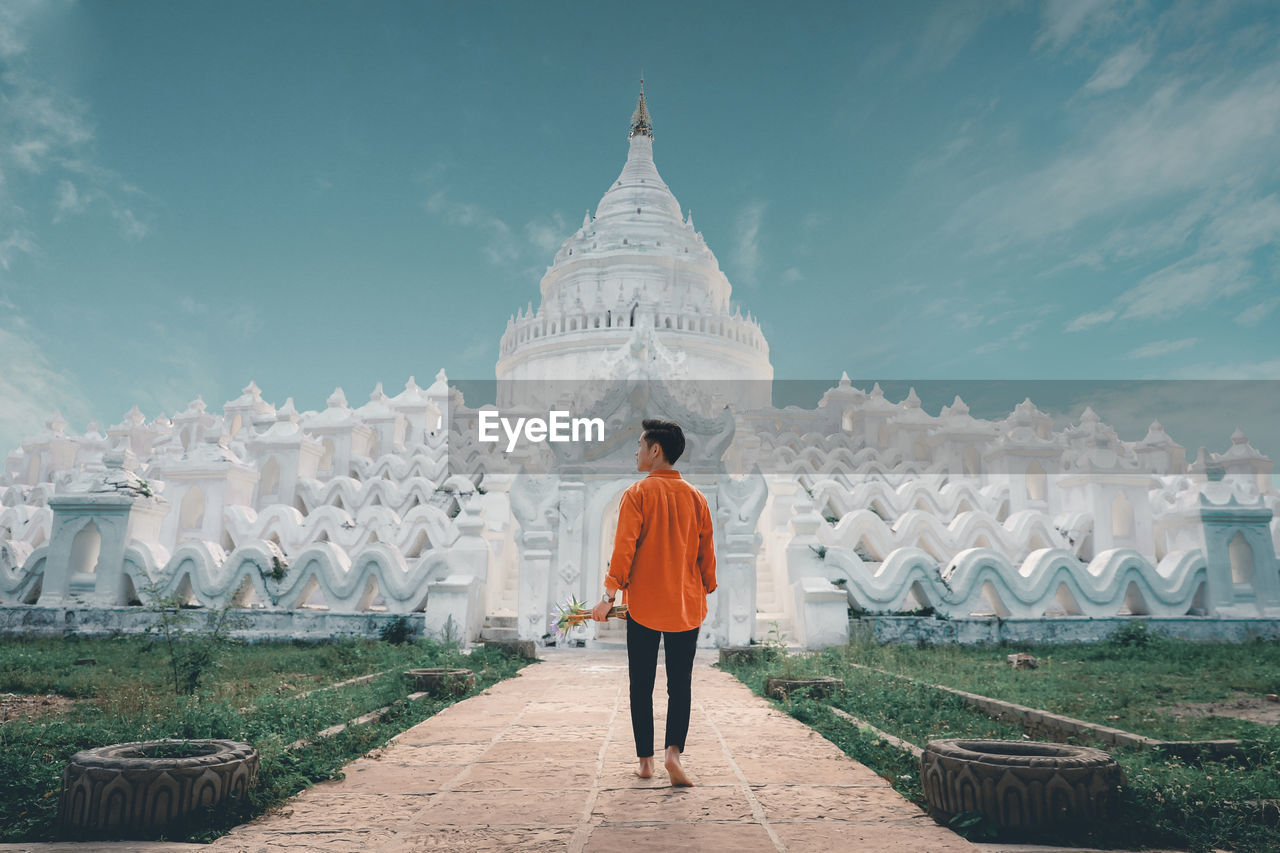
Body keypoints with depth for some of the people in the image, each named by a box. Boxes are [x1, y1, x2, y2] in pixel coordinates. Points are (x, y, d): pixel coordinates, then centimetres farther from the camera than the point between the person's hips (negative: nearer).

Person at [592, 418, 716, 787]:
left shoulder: (637, 493, -7)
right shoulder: (696, 497, 4)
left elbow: (624, 548, -13)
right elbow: (706, 553, 9)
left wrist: (609, 595, -8)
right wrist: (705, 593, 20)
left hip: (644, 604, -3)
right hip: (687, 605, 3)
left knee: (642, 685, 9)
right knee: (680, 684, 9)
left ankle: (645, 760, 15)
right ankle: (673, 750, -6)